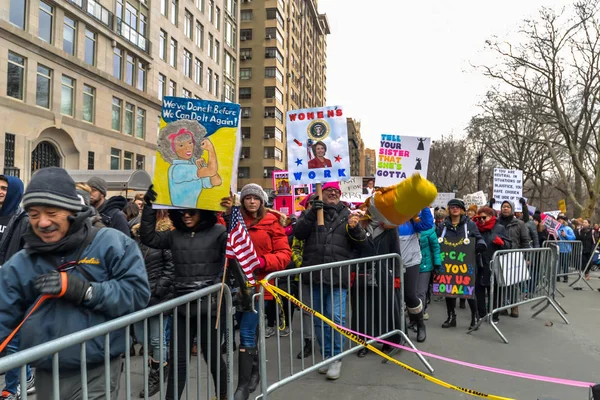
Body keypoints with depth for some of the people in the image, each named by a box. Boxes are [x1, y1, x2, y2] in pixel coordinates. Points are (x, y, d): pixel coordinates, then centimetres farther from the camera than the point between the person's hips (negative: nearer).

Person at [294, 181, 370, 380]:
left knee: (336, 317, -9)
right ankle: (327, 356, 26)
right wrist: (311, 213, -18)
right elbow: (298, 233, -6)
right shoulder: (310, 213, 10)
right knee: (319, 320, 11)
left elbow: (362, 245, 4)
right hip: (315, 276, 2)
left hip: (338, 276, -2)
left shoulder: (347, 216, 8)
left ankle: (336, 358, 7)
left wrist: (355, 229, -16)